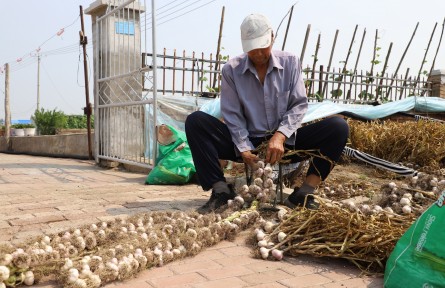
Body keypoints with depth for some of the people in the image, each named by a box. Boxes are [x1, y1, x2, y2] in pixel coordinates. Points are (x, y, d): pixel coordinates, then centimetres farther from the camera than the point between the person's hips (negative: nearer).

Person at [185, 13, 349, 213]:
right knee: (195, 121, -21)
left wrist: (280, 136, -21)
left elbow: (299, 105, -4)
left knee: (338, 127, -21)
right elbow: (232, 116, -5)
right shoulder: (231, 70, -2)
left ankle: (304, 194, -23)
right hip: (248, 143, 0)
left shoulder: (290, 62, 1)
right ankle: (221, 190, -24)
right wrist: (244, 150, -20)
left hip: (285, 141, 1)